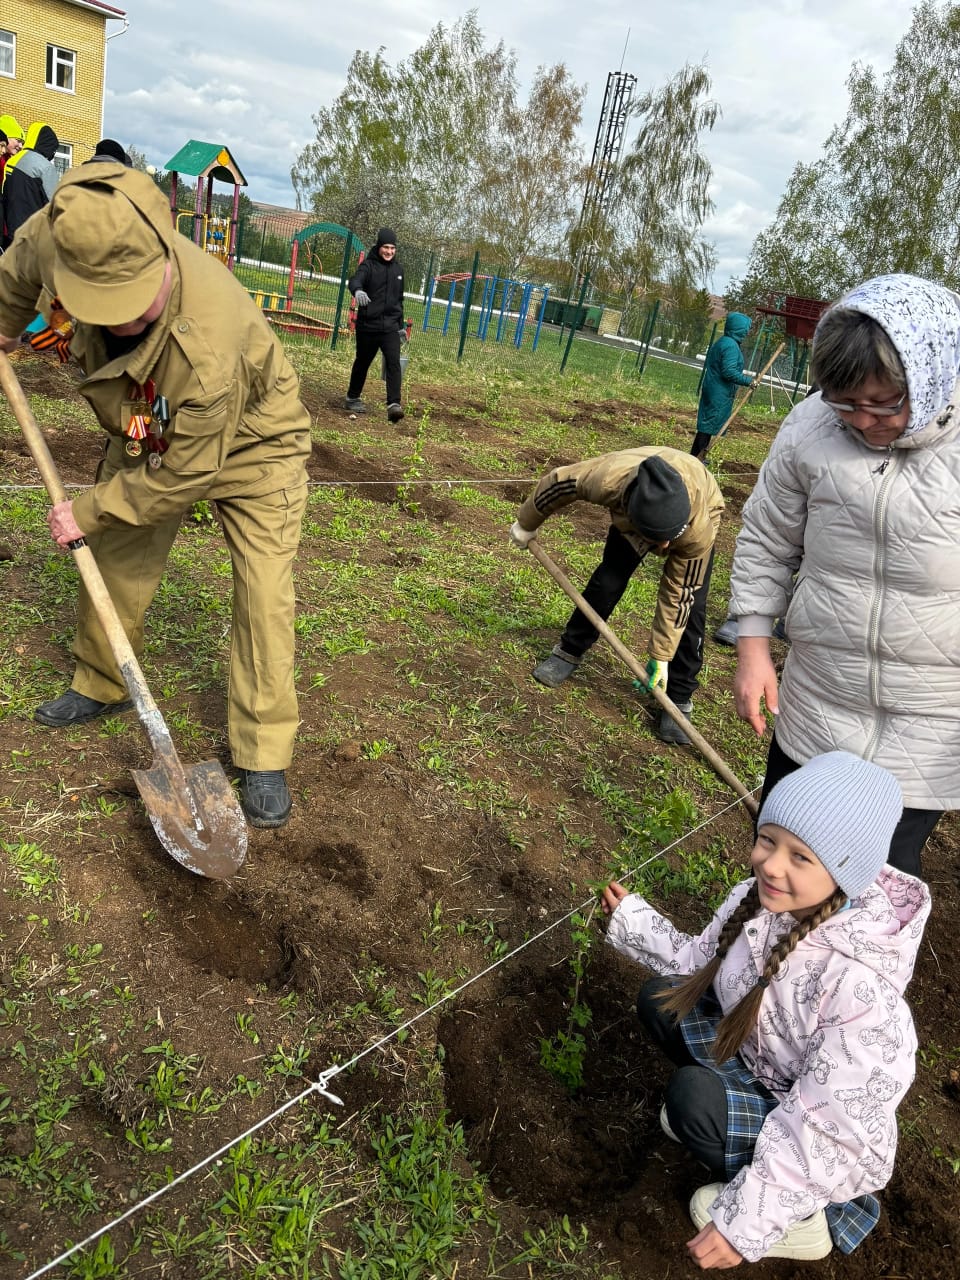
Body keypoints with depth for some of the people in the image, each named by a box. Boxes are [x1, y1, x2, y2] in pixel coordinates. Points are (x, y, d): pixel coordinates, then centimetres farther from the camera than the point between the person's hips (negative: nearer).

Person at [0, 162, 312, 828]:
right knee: (115, 564, 12)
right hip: (149, 436, 6)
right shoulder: (66, 233, -27)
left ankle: (264, 756, -2)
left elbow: (183, 478, -30)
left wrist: (88, 512, -17)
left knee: (264, 593, -13)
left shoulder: (209, 347, -45)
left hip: (249, 444, -6)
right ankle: (102, 686, 36)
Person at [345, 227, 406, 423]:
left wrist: (401, 325, 22)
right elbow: (355, 279, -25)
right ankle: (353, 398, 30)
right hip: (367, 325, -3)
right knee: (362, 363, 11)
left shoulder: (398, 269, 12)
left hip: (390, 327, 3)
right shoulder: (369, 265, -4)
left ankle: (394, 404, -22)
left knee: (393, 363, -14)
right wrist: (357, 290, -49)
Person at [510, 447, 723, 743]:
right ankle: (569, 652, 14)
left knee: (691, 605, -13)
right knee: (607, 580, -9)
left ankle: (679, 697, 0)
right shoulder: (608, 479, -46)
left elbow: (677, 595, -30)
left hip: (700, 511, -1)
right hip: (630, 515, 2)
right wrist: (526, 524, -5)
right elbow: (556, 482, -23)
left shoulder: (699, 528, -44)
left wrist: (661, 657, -22)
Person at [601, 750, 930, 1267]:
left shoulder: (861, 987, -38)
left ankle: (803, 1211, -2)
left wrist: (747, 1224, -28)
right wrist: (632, 919, -4)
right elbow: (701, 961, 2)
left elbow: (823, 1130, -31)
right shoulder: (761, 899, -18)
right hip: (760, 1065, 7)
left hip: (826, 1148, -7)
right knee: (662, 999, -6)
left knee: (693, 1095, -26)